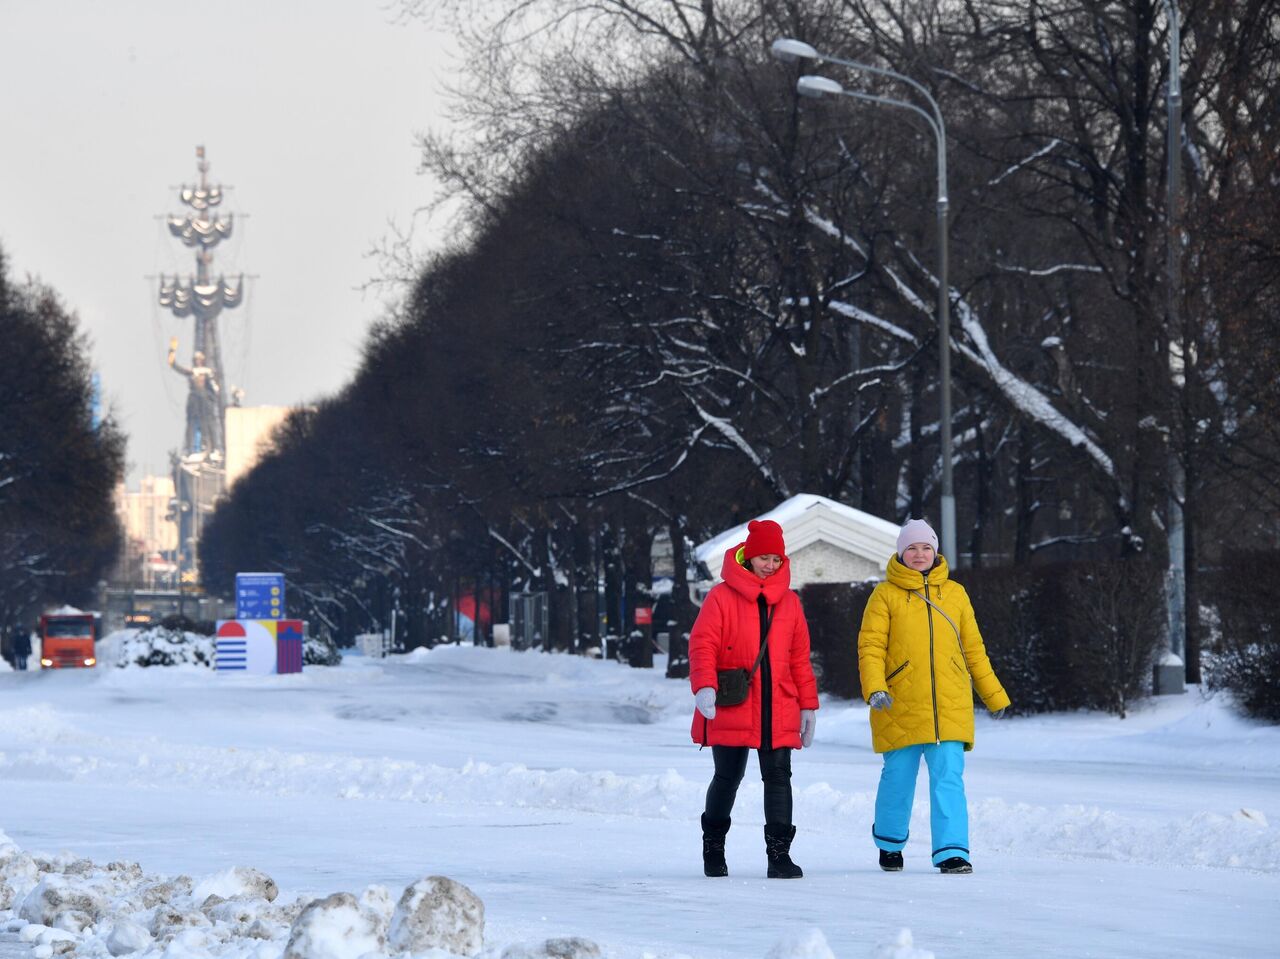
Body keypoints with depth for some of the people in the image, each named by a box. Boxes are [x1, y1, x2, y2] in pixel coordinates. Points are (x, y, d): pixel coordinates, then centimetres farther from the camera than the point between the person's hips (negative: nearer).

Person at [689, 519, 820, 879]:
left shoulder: (789, 602, 12)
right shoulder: (722, 597, -2)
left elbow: (799, 657, 16)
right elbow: (702, 644, -8)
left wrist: (808, 704, 13)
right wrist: (704, 686, -23)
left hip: (779, 712, 3)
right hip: (731, 710, -3)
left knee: (778, 777, -5)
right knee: (727, 777, 6)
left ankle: (779, 853, -4)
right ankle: (713, 848, 24)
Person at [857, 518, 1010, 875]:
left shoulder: (954, 593, 12)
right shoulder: (886, 595, 3)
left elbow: (973, 648, 18)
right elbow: (871, 646, -4)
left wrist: (994, 695, 19)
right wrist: (874, 688, -19)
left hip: (949, 707, 2)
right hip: (901, 708, -1)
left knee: (949, 778, -8)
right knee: (898, 778, 8)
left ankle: (952, 852, -11)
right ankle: (890, 844, 29)